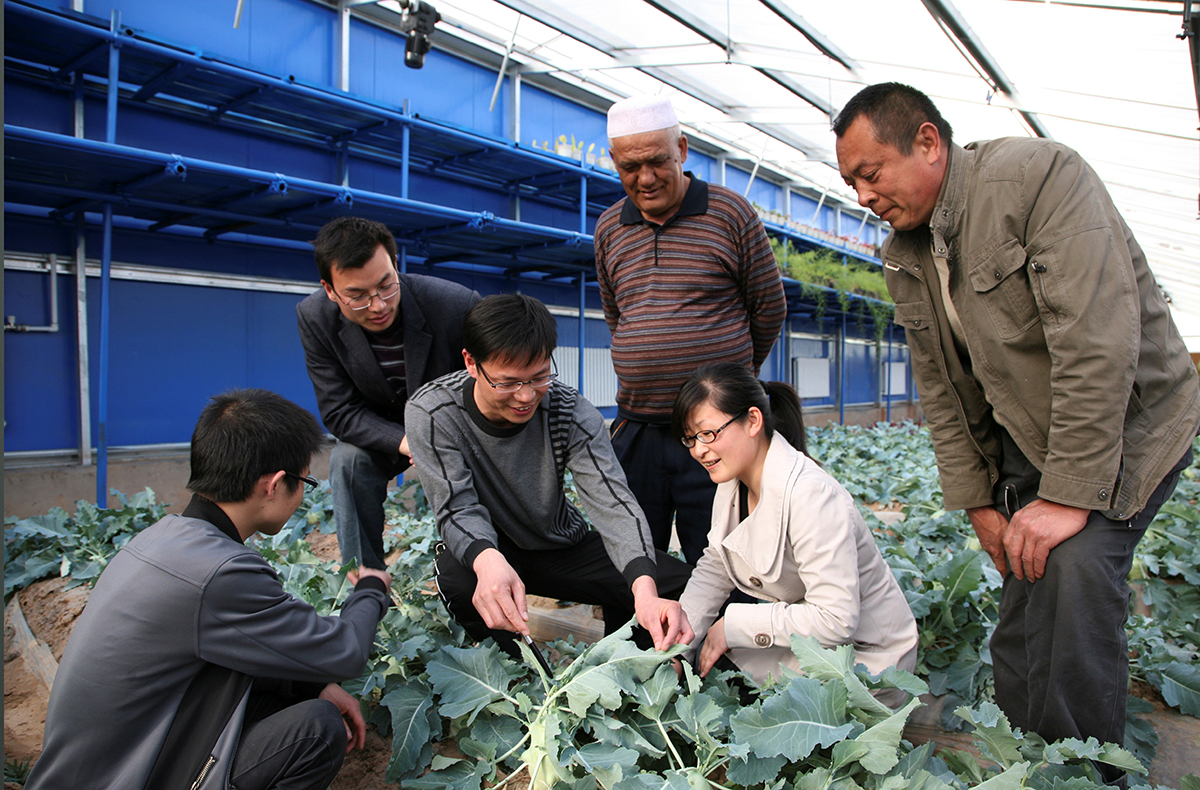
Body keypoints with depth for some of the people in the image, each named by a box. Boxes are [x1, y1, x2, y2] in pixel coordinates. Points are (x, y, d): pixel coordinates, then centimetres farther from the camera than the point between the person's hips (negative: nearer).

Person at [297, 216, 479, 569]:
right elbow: (340, 412, -18)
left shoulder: (457, 305, -31)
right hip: (384, 433, 2)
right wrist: (405, 442, -33)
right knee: (348, 459, -25)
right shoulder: (315, 317, -20)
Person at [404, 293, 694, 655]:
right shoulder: (432, 413, -23)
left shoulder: (572, 413, -21)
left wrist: (645, 589, -48)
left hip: (561, 544, 2)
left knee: (679, 584, -14)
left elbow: (612, 502, -30)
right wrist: (488, 560, -52)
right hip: (483, 548, -1)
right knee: (459, 580, -38)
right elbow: (459, 509, -27)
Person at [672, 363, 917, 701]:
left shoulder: (811, 495, -30)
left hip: (865, 655, -7)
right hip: (807, 634, 7)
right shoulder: (732, 482, -4)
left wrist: (734, 625, -25)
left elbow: (835, 620, -31)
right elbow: (714, 569, 2)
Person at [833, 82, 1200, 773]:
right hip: (1024, 447, 6)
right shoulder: (904, 255, 2)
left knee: (1072, 569, -23)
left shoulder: (1040, 175, -20)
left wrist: (1068, 495, -28)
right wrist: (977, 500, 2)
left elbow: (1097, 342, -27)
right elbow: (941, 392, 6)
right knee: (1020, 631, 3)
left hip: (1124, 426, -6)